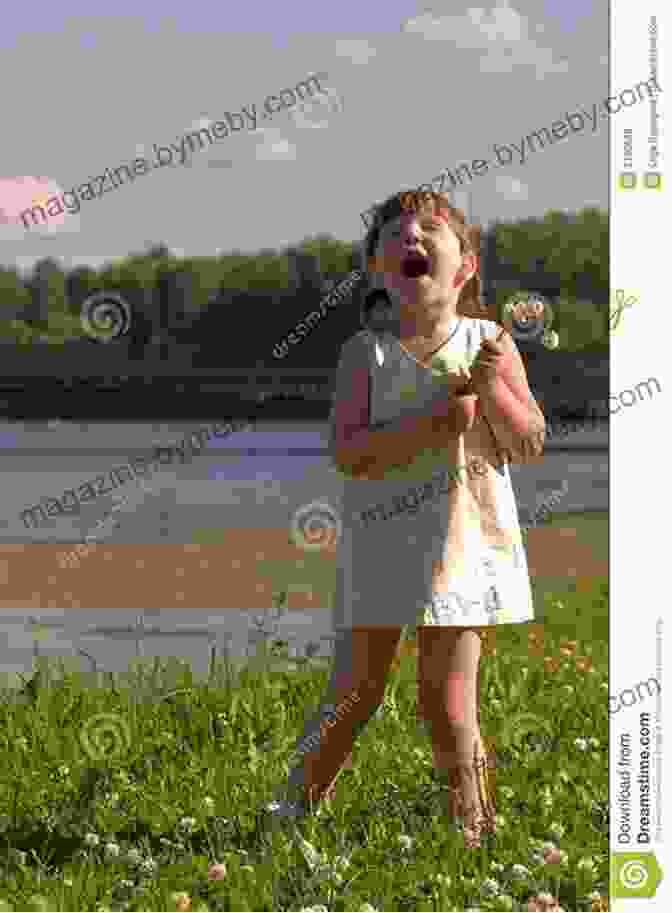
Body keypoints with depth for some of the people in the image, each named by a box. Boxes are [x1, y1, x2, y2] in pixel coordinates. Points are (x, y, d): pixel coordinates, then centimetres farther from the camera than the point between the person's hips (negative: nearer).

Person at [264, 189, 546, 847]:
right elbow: (347, 453, -15)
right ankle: (294, 807, 22)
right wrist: (437, 419, -22)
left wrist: (494, 388, -18)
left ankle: (473, 829, 15)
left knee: (447, 704, -1)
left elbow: (530, 446, -1)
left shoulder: (489, 344, 0)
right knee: (353, 693, 5)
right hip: (378, 547, 0)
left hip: (460, 544, 0)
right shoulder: (366, 354, -3)